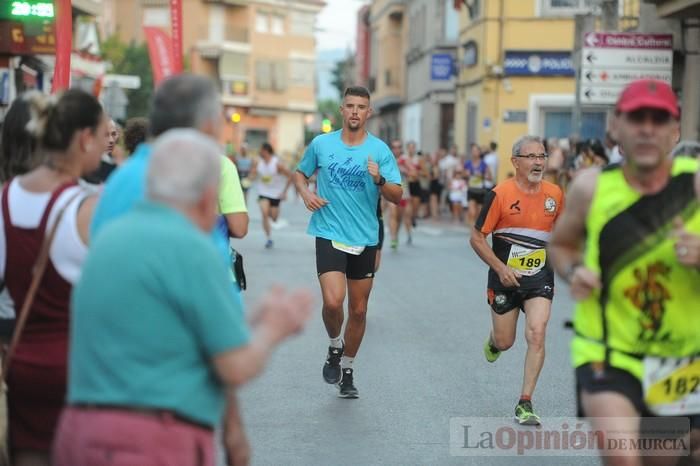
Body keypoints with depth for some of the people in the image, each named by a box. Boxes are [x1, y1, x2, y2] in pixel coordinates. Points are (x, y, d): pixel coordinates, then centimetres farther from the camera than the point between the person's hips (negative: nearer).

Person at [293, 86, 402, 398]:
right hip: (329, 234, -1)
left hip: (365, 238, 1)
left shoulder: (380, 150, 0)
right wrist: (305, 193, -3)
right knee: (333, 301, -20)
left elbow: (397, 196, -3)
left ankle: (347, 370, 28)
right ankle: (335, 347, 12)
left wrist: (379, 180, -23)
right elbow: (300, 173, 18)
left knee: (358, 310, 9)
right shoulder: (321, 144, 2)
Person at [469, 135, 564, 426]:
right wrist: (501, 268, -15)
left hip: (540, 278, 2)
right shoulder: (500, 194, -12)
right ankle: (493, 342, 49)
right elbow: (477, 238, -8)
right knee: (505, 342, 8)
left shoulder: (554, 194, 0)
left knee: (536, 334, -16)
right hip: (505, 278, -2)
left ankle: (525, 403, -6)